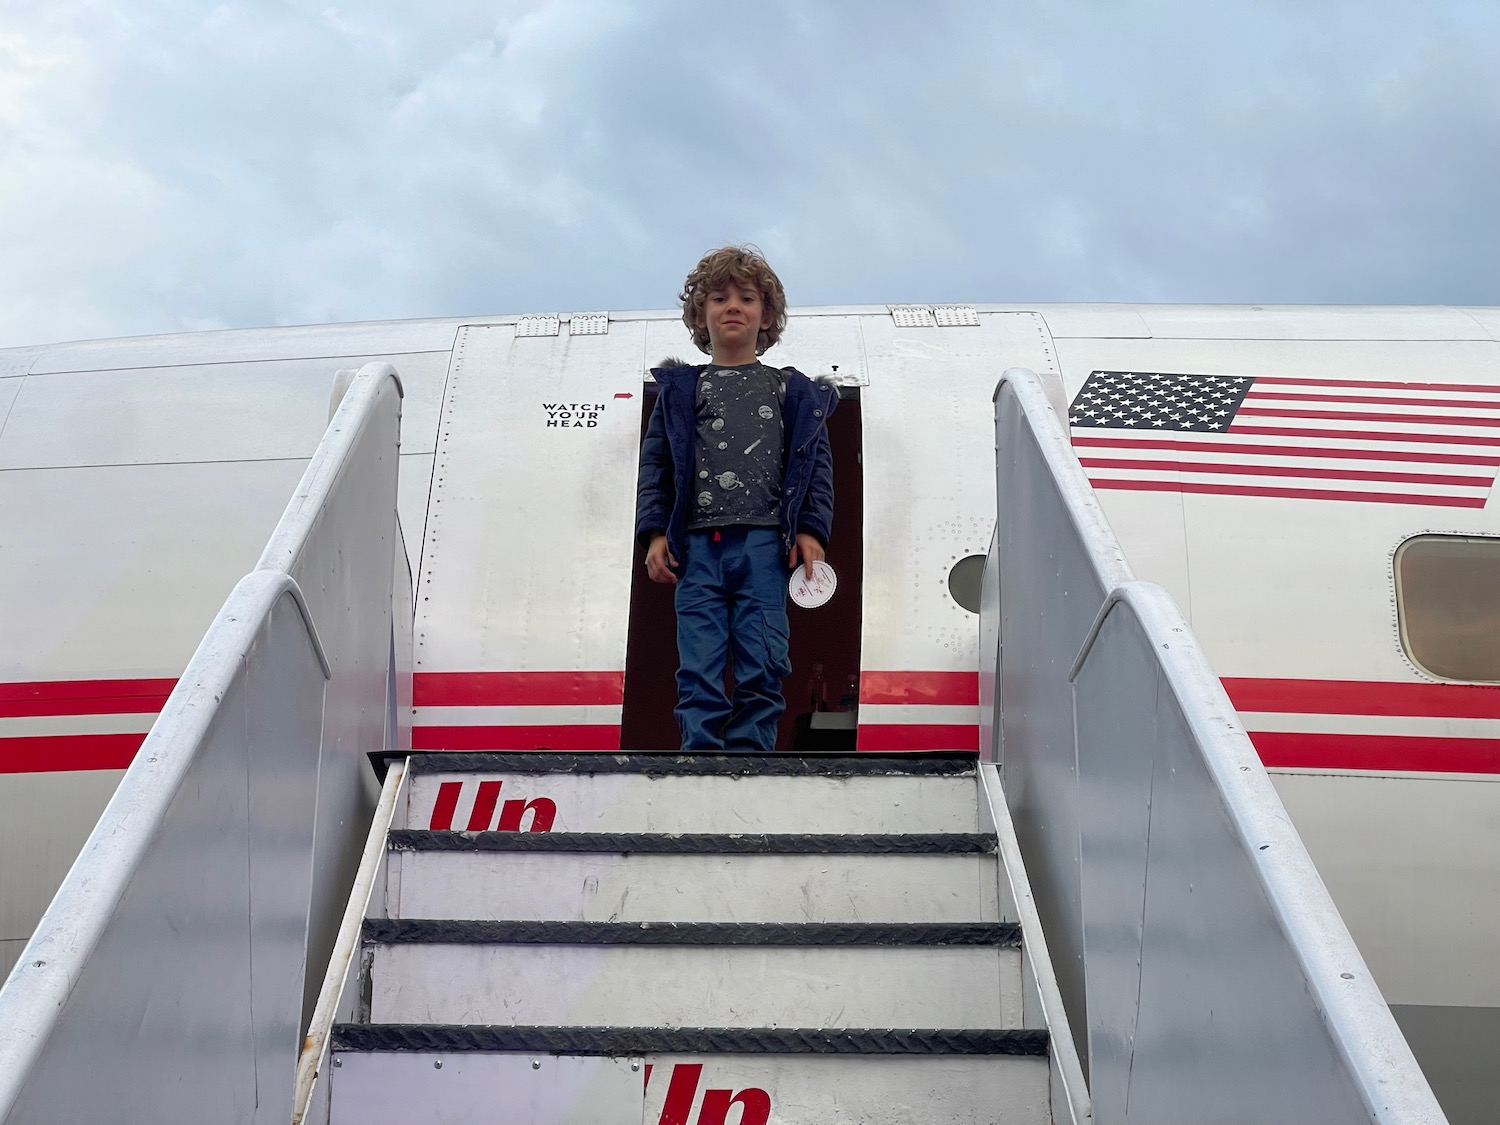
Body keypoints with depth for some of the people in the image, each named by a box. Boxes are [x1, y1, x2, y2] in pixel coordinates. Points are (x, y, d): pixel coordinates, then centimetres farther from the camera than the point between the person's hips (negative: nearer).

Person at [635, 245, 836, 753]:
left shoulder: (791, 391, 16)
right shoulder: (681, 390, 16)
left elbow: (816, 463, 11)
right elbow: (655, 463, 12)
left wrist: (810, 530, -1)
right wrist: (654, 533, 1)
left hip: (765, 544, 0)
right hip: (698, 545, 1)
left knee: (762, 668, -5)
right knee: (699, 668, -5)